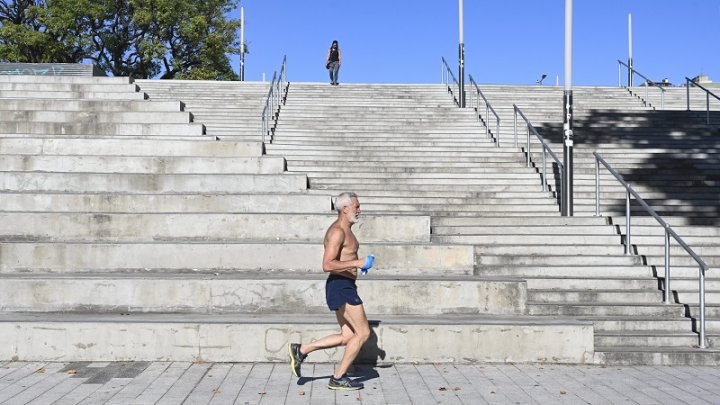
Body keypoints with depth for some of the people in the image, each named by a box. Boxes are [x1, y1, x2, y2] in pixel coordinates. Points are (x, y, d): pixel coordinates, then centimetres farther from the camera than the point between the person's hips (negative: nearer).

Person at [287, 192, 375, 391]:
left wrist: (359, 263, 15)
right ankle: (338, 378, 5)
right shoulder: (337, 231, -16)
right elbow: (327, 265, -25)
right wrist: (357, 263, -23)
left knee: (348, 336, 12)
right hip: (341, 287, -10)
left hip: (344, 287, 10)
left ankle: (300, 350, 16)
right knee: (363, 333, -4)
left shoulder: (346, 230, 17)